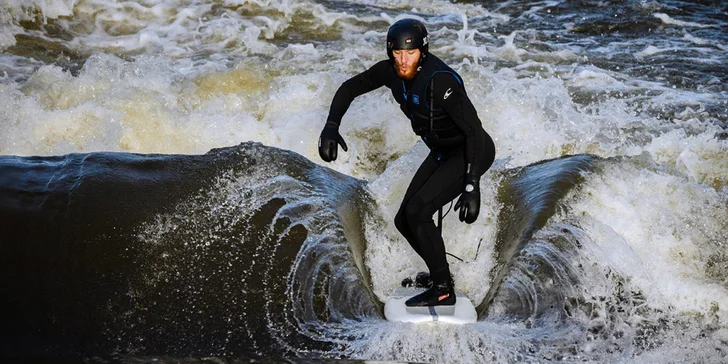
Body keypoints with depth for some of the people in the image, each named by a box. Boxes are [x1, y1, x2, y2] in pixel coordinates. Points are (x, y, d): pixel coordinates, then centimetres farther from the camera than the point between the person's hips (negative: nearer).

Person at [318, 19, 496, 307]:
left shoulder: (440, 80, -33)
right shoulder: (390, 71, -12)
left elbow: (474, 130, -33)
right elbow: (349, 88, 1)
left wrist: (471, 186, -39)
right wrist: (331, 125, -16)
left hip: (472, 152, -8)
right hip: (442, 152, 8)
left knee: (417, 211, -20)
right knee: (404, 221, 5)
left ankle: (444, 289, -5)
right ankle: (439, 272, 29)